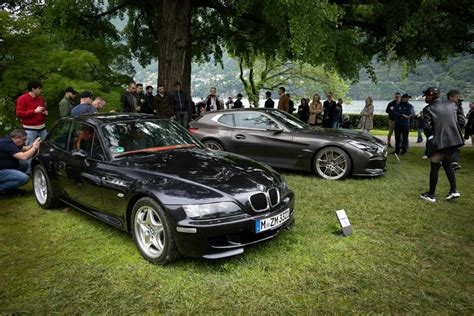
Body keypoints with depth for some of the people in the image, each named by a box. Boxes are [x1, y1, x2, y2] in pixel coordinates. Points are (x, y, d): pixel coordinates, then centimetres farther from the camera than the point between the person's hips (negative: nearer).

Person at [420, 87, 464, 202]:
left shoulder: (428, 109, -7)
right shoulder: (451, 105, 9)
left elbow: (427, 127, -15)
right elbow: (461, 120, 5)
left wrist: (430, 137, 3)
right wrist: (452, 130, 15)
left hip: (438, 141, -5)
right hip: (454, 140, 6)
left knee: (435, 167, 5)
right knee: (447, 164, 23)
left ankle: (431, 195, 13)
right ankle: (454, 190, 19)